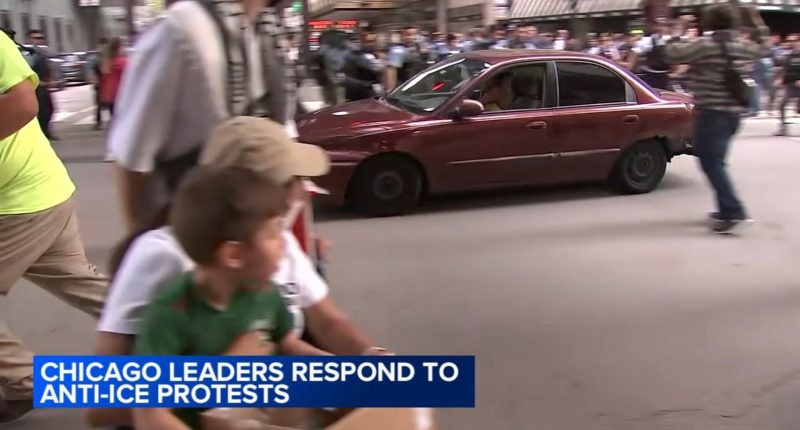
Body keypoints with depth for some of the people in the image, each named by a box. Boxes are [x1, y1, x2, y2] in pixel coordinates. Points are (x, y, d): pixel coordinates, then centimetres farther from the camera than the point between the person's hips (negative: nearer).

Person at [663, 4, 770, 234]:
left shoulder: (705, 45, -13)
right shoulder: (742, 45, 9)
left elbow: (671, 54, -13)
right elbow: (762, 49, 30)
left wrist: (678, 32, 3)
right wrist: (759, 26, 40)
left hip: (711, 112, -8)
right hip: (733, 111, 8)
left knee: (711, 162, -8)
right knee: (716, 161, 17)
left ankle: (733, 212, -15)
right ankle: (727, 210, 20)